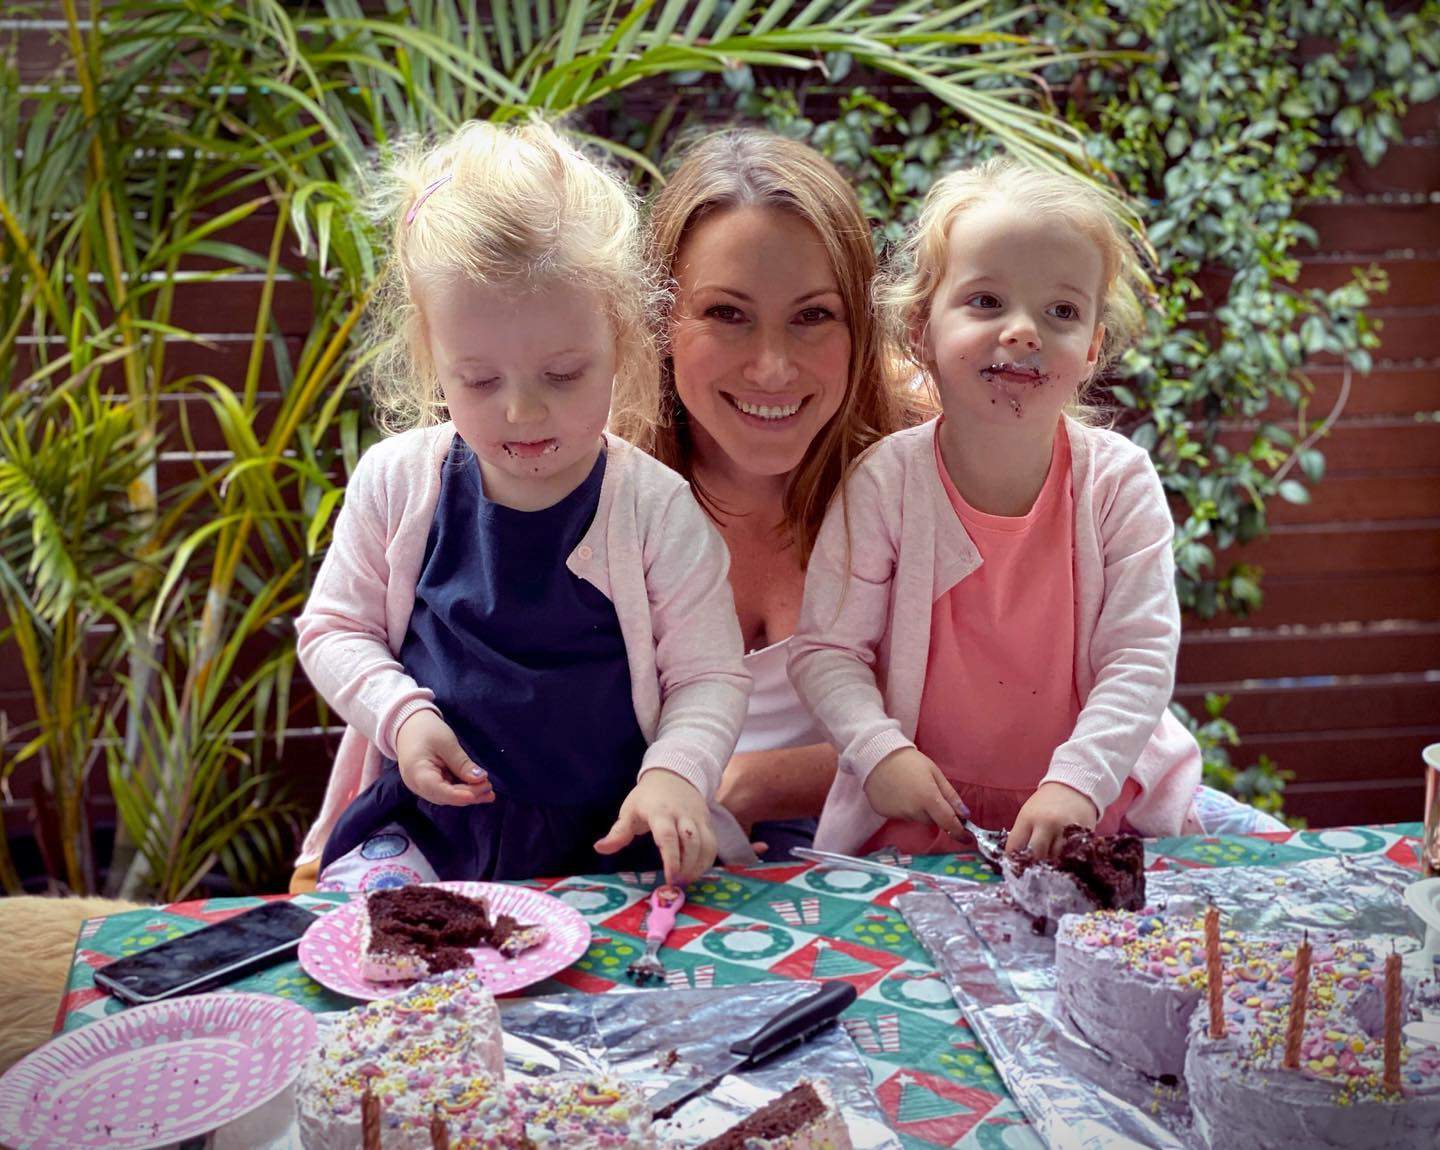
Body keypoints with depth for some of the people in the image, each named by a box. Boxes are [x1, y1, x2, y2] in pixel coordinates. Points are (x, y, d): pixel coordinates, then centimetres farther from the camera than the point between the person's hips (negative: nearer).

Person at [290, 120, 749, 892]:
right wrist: (402, 715, -8)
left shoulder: (655, 508, -7)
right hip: (424, 822, 1)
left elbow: (707, 675, -2)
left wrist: (676, 774, -21)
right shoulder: (396, 482, -1)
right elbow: (334, 627, 9)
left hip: (603, 837, -1)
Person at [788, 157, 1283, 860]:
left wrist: (1077, 781, -24)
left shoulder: (1118, 480, -9)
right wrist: (879, 749, -21)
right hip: (922, 818, -1)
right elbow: (826, 648, -5)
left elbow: (1142, 655, -11)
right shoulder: (885, 481, -11)